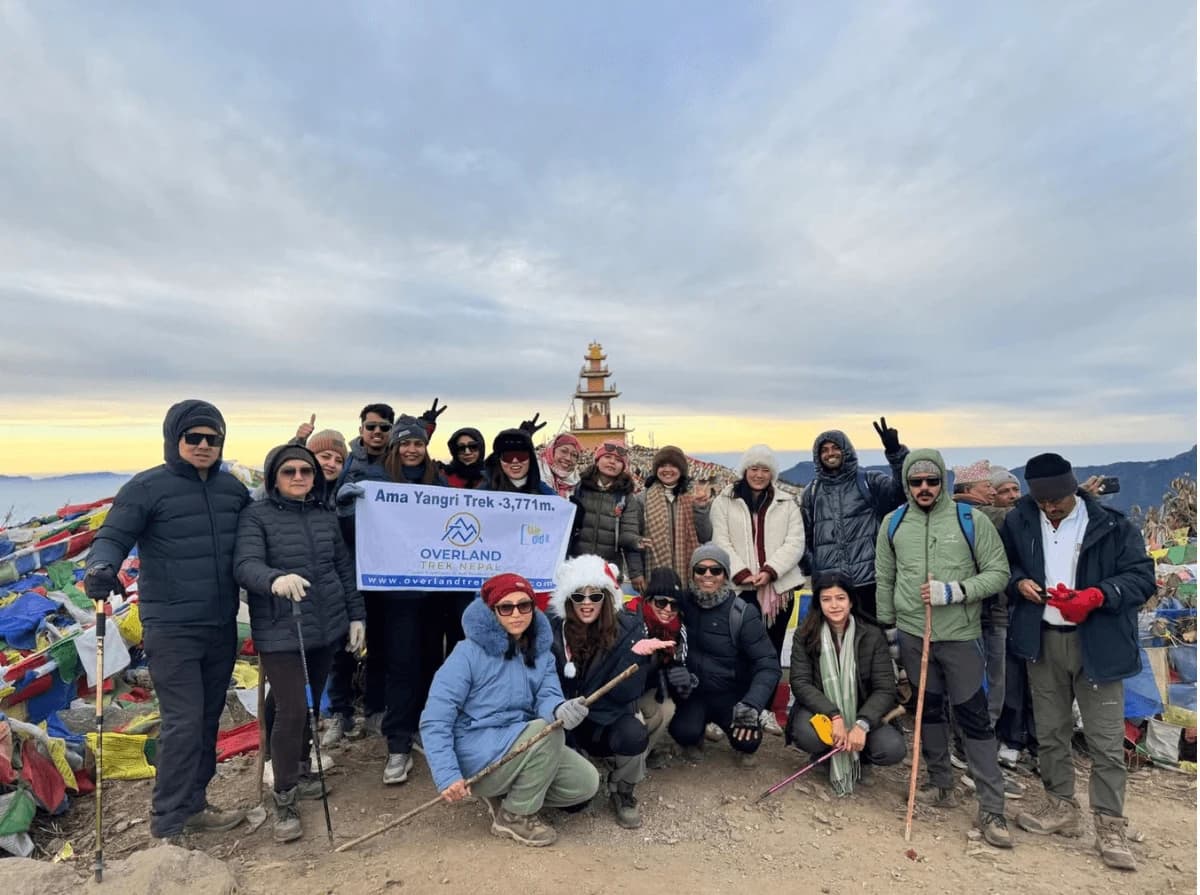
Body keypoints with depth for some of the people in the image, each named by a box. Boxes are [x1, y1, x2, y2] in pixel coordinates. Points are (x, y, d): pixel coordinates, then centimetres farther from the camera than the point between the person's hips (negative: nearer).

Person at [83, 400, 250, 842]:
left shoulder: (233, 487, 7)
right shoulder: (147, 487, -8)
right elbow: (113, 536, -12)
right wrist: (101, 566, -32)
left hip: (222, 625, 5)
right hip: (171, 627, -5)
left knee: (208, 719, 15)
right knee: (183, 723, -4)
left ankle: (192, 805, 31)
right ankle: (167, 826, 12)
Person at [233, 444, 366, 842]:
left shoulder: (326, 515, 8)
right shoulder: (257, 515, -6)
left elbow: (345, 568, 12)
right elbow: (245, 565, -20)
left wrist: (356, 615, 10)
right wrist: (275, 579, -41)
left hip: (327, 627, 5)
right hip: (280, 631, -5)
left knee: (310, 705, 16)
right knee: (291, 710, -6)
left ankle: (300, 771, 38)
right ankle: (284, 800, 11)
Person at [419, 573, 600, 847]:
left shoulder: (541, 651, 2)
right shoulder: (469, 652, -16)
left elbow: (547, 697, -13)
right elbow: (434, 721, -17)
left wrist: (561, 709, -37)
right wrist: (448, 776, -26)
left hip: (524, 747, 6)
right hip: (476, 756, -6)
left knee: (586, 782, -7)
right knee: (547, 730, -27)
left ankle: (505, 793, 11)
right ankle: (515, 816, -7)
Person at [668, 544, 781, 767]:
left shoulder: (743, 614, -11)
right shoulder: (682, 603, -6)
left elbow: (768, 665, -15)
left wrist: (752, 704, -29)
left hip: (731, 694, 0)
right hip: (692, 692, 0)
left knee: (748, 740, -22)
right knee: (684, 732, -27)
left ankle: (744, 748, 18)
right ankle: (694, 740, 13)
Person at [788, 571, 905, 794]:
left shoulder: (872, 636, -7)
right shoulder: (804, 636, -7)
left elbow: (885, 689, -12)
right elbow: (800, 683, -14)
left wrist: (862, 725, -27)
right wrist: (834, 716, -29)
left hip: (863, 715, 1)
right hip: (820, 712, -1)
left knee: (892, 748, -28)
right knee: (805, 734, -34)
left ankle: (856, 758, 9)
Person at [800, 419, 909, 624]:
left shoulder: (868, 481, 4)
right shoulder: (812, 491, 13)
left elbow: (903, 489, -13)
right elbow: (805, 535, 19)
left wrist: (896, 452, -25)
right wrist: (808, 567, 10)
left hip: (869, 580, -2)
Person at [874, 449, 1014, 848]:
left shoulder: (971, 520, -7)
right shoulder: (893, 524, 2)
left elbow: (998, 573, -6)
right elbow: (885, 580, 10)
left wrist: (954, 591, -19)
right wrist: (885, 627, 11)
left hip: (960, 635, -3)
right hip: (912, 633, 3)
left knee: (974, 717, 1)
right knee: (928, 709, 15)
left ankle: (992, 810, 10)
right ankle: (941, 784, 32)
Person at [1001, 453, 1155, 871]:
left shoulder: (1112, 525, -9)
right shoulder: (1018, 521, 0)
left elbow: (1142, 575, -10)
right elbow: (1002, 565, 13)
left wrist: (1097, 595, -25)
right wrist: (1018, 582, -8)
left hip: (1097, 643, -3)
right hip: (1043, 641, 3)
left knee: (1107, 740, 2)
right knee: (1050, 732, 15)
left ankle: (1110, 826, 18)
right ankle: (1061, 807, 32)